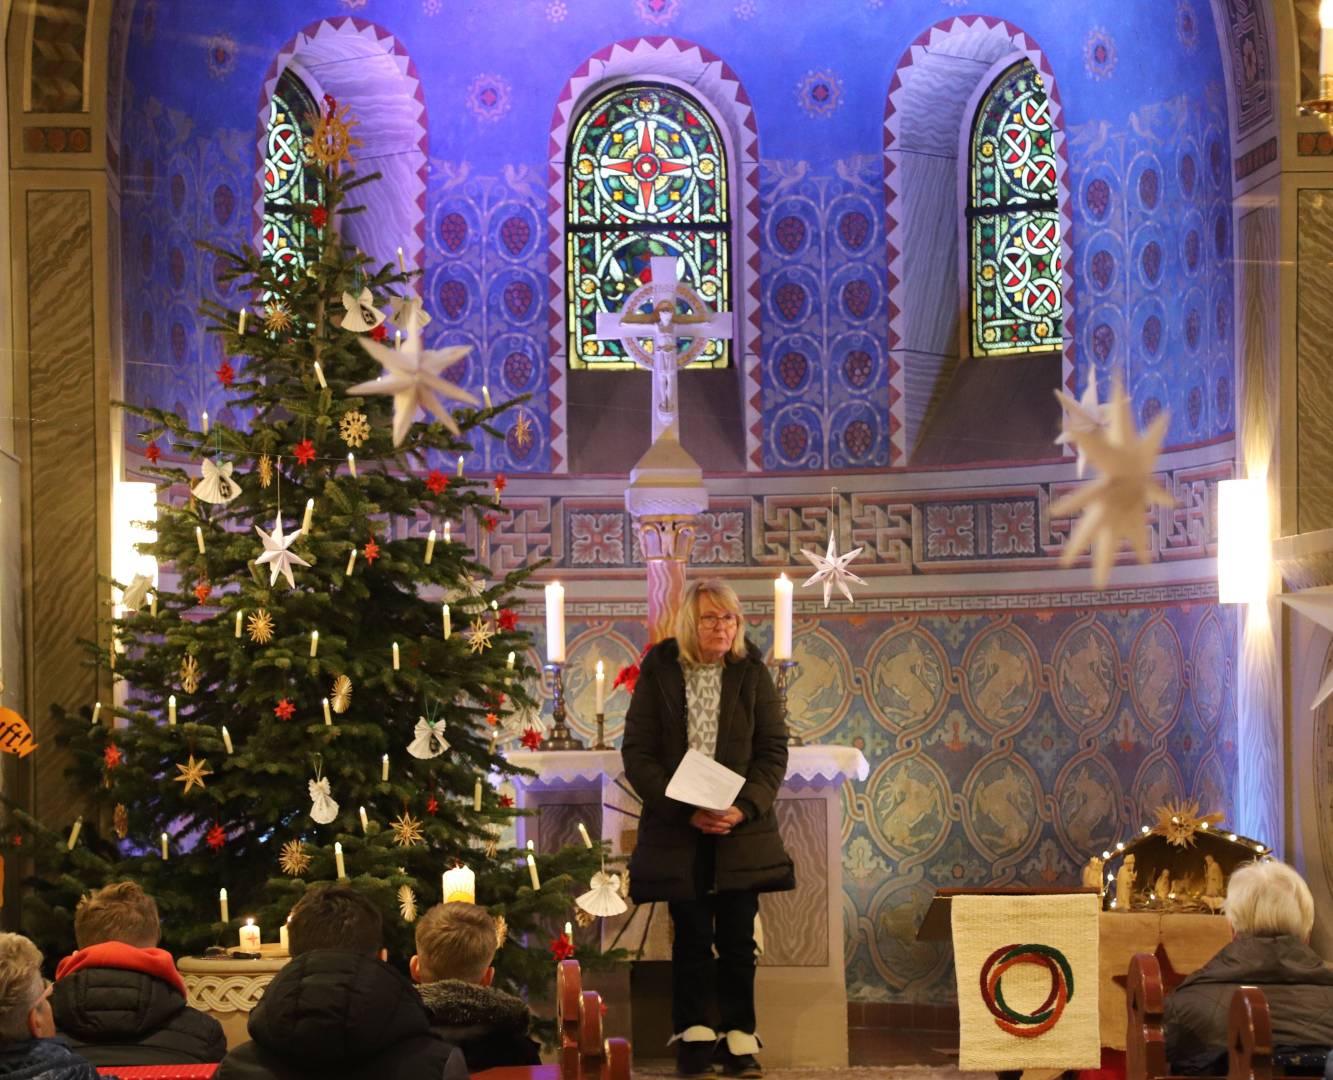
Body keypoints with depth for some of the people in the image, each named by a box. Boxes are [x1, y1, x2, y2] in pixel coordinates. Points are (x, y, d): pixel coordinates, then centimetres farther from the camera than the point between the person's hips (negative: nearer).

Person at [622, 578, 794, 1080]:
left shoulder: (752, 672, 4)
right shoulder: (658, 672, -1)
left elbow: (773, 750, 3)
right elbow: (637, 753, -4)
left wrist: (745, 807, -12)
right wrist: (685, 811, -14)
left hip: (742, 828, 1)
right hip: (677, 831, -1)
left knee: (738, 937, 2)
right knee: (692, 934, 1)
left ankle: (739, 1036, 11)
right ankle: (695, 1035, 12)